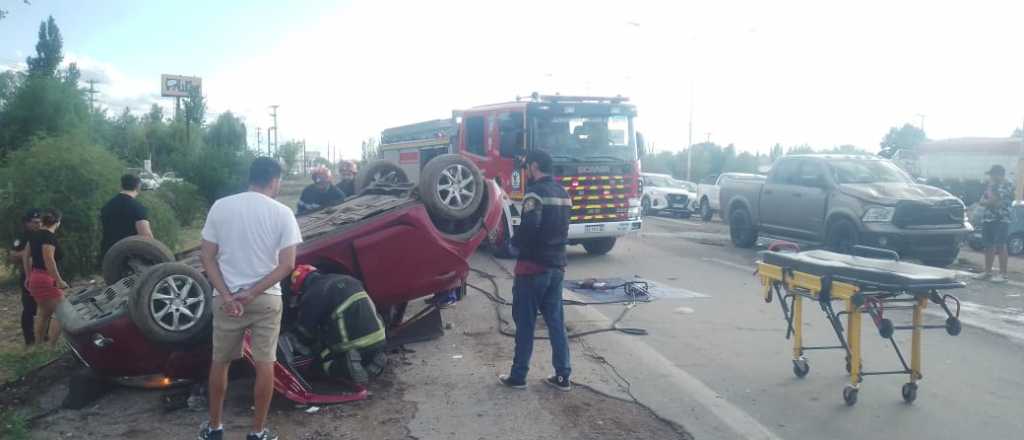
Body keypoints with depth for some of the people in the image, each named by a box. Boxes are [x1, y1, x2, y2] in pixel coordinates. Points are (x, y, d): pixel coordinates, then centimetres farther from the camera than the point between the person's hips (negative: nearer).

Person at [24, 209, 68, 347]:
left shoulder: (35, 234, 11)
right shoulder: (49, 236, -16)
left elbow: (26, 256, 19)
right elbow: (49, 260, -25)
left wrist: (29, 277, 26)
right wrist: (59, 281, -23)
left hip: (35, 278, 9)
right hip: (47, 279, -9)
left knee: (44, 313, 19)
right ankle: (52, 348, -9)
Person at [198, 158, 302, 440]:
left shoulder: (220, 207, -2)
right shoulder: (282, 212, -7)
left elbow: (207, 257, -5)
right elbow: (287, 265, -13)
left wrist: (227, 296, -9)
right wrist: (252, 293, -11)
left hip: (226, 298, 2)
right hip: (266, 299, -2)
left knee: (220, 362, 17)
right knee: (264, 364, 8)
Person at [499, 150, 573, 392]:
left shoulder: (535, 192, -15)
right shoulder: (563, 193, 12)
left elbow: (529, 228, -25)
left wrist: (515, 240, -7)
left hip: (533, 266, -7)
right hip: (557, 266, 7)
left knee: (525, 323, 3)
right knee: (556, 321, 11)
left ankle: (518, 376, 11)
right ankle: (563, 376, 14)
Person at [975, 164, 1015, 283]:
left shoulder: (1007, 185, -8)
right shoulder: (991, 186, 18)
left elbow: (995, 200, -19)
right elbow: (982, 201, 11)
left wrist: (988, 194, -5)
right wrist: (991, 201, -7)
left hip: (1001, 220, -8)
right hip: (987, 219, 8)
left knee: (1000, 247, -8)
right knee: (989, 247, 10)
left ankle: (1003, 274, -5)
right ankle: (988, 272, 16)